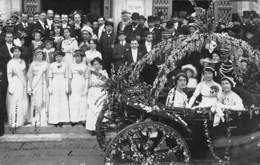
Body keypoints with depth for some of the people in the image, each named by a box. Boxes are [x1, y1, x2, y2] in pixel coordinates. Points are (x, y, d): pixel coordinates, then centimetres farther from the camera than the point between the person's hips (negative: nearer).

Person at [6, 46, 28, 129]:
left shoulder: (23, 62, 10)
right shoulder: (10, 62, -4)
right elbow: (9, 75, -6)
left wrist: (26, 84, 9)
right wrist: (10, 87, -12)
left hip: (22, 83, 5)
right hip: (14, 83, -5)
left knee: (22, 104, 3)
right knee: (13, 103, -3)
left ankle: (20, 121, 12)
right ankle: (13, 122, 3)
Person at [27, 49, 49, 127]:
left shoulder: (45, 63, 8)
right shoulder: (33, 64, 1)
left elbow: (46, 75, 12)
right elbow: (30, 76, 0)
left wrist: (47, 84, 7)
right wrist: (30, 87, -5)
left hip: (43, 84, 3)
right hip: (35, 84, -2)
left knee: (44, 102, 0)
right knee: (36, 102, -3)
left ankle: (43, 121, 3)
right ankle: (35, 120, 3)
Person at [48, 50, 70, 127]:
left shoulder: (65, 65, 4)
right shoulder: (52, 65, 2)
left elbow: (66, 77, 6)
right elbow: (50, 77, 4)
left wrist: (67, 87, 0)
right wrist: (50, 87, -1)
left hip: (62, 83, 1)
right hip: (54, 84, 0)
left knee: (63, 103, -1)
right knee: (54, 103, -1)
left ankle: (61, 120, 5)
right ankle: (55, 120, 4)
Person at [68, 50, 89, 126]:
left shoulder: (84, 66, 5)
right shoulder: (72, 66, 7)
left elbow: (86, 78, 5)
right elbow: (70, 78, 8)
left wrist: (86, 88, -2)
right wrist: (69, 87, -1)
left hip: (82, 84, -1)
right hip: (74, 85, 1)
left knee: (83, 102, -3)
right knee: (73, 102, -2)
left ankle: (83, 119, 1)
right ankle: (74, 119, 1)